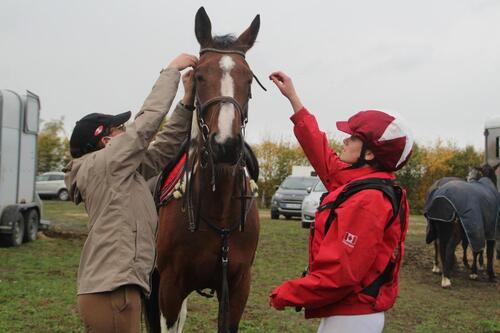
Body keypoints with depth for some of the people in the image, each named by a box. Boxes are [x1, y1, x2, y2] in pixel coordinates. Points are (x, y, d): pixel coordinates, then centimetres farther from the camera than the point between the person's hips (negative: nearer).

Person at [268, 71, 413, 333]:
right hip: (353, 311, 9)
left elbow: (339, 273, -27)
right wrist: (292, 98, 19)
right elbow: (320, 150, 15)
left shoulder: (366, 200, -23)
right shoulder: (360, 182, 5)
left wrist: (286, 294, -15)